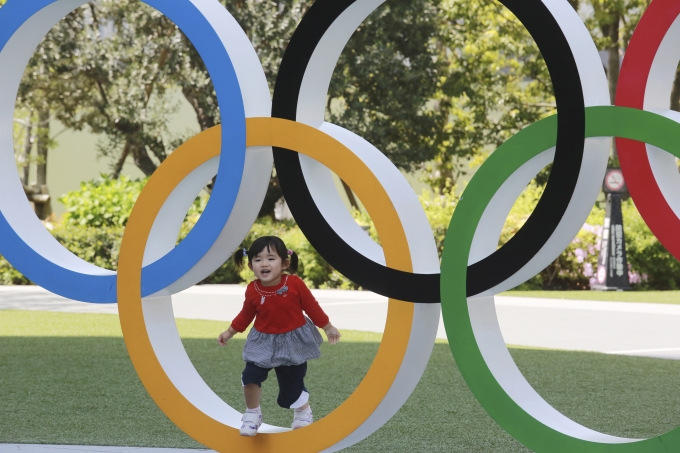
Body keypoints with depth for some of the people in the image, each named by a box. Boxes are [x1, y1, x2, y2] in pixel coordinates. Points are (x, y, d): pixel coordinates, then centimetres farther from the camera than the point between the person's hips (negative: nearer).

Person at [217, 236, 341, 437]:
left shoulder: (295, 284, -20)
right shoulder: (253, 290, -15)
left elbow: (312, 307, -7)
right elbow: (246, 315, 3)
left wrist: (328, 328, 2)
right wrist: (230, 332, 8)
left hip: (293, 340, -1)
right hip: (263, 341, 1)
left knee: (293, 381, 5)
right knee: (251, 374, -15)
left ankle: (303, 411, 37)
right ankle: (252, 414, 8)